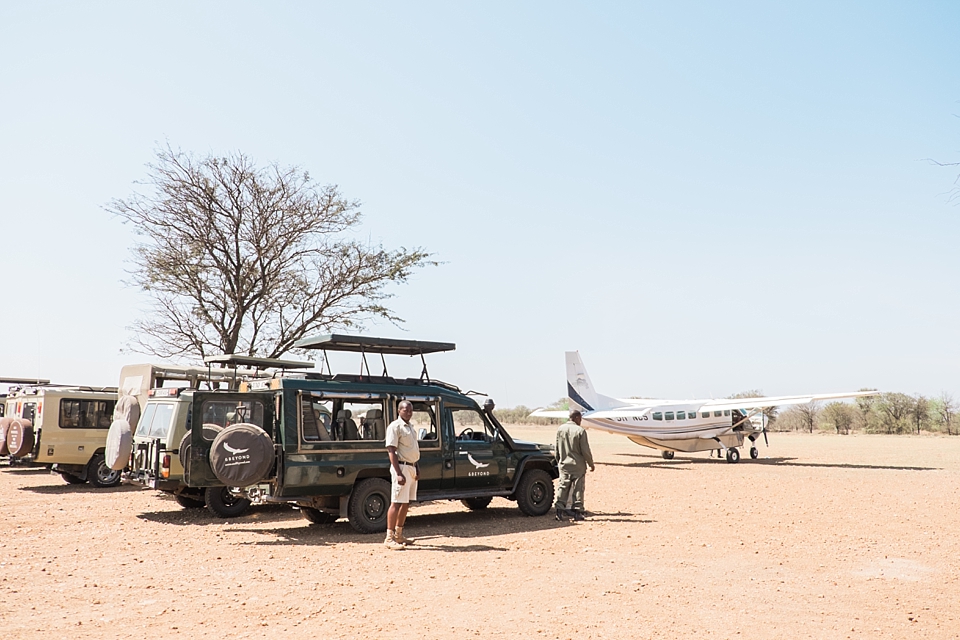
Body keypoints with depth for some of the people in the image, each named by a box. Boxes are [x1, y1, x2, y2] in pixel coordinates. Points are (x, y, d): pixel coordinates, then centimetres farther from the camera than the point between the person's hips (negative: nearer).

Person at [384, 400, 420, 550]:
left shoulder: (412, 426, 15)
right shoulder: (395, 427, -12)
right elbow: (391, 451, -17)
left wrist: (417, 469, 14)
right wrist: (399, 474, -24)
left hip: (412, 467, 9)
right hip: (402, 467, -9)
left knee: (406, 503, 12)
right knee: (396, 503, -9)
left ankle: (398, 535, 20)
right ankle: (389, 538, -6)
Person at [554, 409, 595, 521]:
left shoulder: (560, 429, 2)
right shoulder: (580, 431, -13)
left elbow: (557, 448, 9)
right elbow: (585, 450, -11)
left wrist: (559, 461, 20)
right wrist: (591, 464, 2)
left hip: (564, 465, 4)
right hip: (578, 465, -4)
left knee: (563, 487, 8)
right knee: (578, 489, 4)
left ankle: (560, 511, 5)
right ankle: (577, 512, 6)